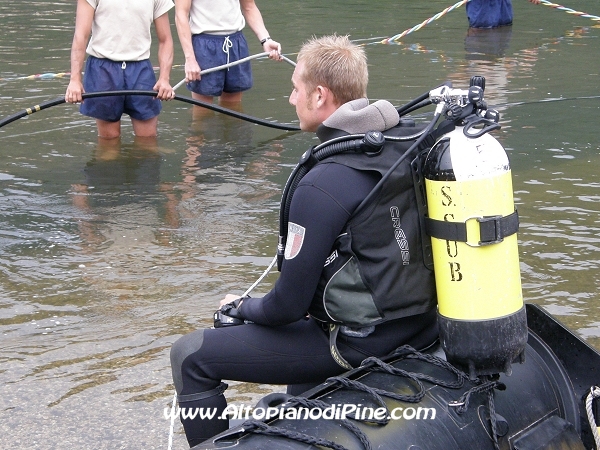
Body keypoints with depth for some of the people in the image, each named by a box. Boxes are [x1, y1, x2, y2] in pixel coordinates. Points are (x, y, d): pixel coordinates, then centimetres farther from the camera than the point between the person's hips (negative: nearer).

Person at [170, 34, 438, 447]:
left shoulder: (323, 186, -23)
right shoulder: (410, 145, 0)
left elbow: (288, 305, -17)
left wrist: (241, 307, 5)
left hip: (362, 343, -8)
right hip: (422, 326, 8)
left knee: (190, 356, -1)